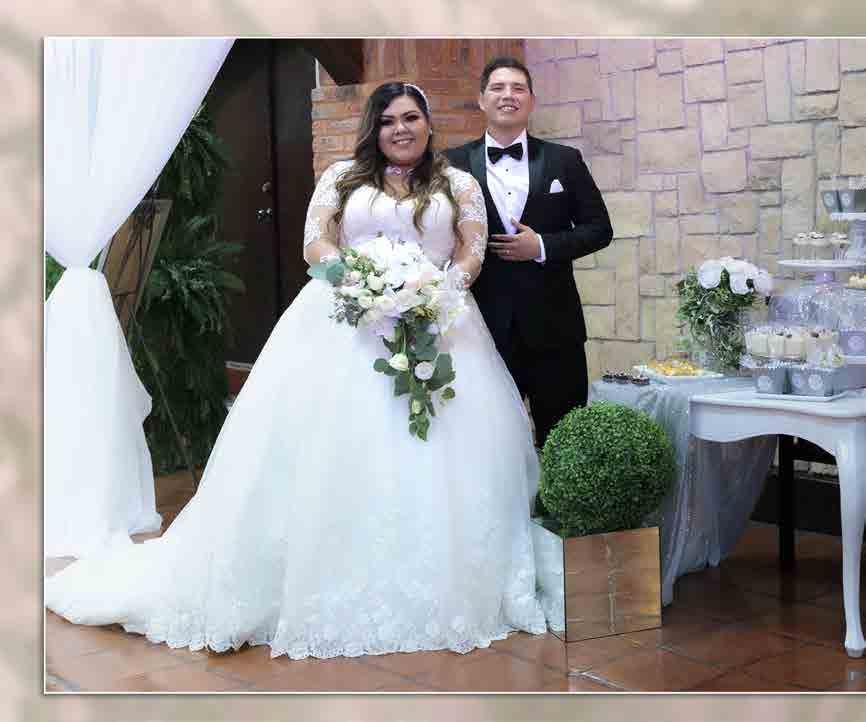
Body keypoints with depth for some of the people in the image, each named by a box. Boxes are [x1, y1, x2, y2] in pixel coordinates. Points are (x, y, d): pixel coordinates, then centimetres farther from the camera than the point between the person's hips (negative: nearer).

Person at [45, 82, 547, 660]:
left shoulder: (459, 184, 14)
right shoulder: (342, 177, 15)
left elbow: (472, 255, 5)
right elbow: (316, 245, 5)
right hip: (345, 321, 0)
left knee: (434, 461, -9)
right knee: (327, 449, -8)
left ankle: (437, 594, 1)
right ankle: (324, 591, -2)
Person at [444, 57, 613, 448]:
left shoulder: (564, 160, 5)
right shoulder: (454, 165, 3)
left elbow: (599, 229, 5)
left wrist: (542, 246, -10)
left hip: (553, 325, 1)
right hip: (485, 325, 0)